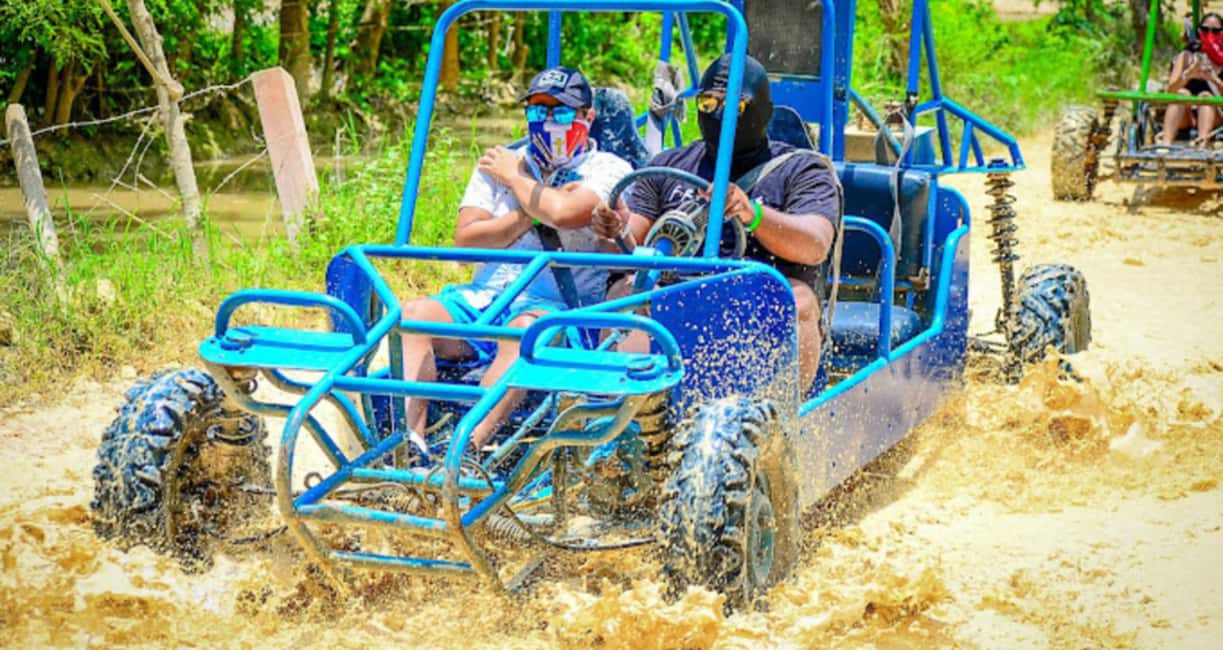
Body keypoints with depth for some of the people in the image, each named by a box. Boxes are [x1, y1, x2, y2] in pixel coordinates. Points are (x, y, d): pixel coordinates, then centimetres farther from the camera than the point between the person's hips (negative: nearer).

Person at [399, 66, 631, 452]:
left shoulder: (609, 169, 5)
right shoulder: (499, 163, 19)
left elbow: (564, 213, -17)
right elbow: (466, 239, 5)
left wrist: (516, 179, 2)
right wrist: (532, 213, -4)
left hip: (558, 308, -5)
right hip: (484, 297, 5)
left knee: (525, 329, -38)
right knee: (411, 315, -22)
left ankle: (467, 447, -51)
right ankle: (409, 442, -35)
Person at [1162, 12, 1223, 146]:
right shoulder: (1186, 57, 12)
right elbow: (1170, 90, -2)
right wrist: (1187, 76, -22)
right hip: (1185, 119, 0)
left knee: (1205, 96, -29)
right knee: (1182, 93, -28)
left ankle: (1202, 143, -55)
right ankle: (1166, 144, -50)